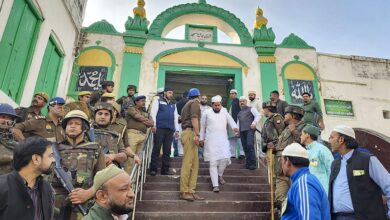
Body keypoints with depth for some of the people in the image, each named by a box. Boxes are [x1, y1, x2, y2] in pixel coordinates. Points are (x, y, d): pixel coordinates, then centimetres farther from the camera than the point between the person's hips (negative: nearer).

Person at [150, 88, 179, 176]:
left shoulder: (173, 105, 25)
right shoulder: (158, 102, 12)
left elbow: (175, 118, 22)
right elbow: (153, 114, 2)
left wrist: (177, 130, 13)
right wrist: (153, 125, -11)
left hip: (170, 130, 4)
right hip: (159, 128, -4)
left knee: (167, 151, 2)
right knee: (156, 149, -6)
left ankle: (165, 170, 6)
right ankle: (153, 169, -1)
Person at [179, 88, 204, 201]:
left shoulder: (187, 104, 28)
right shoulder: (195, 102, 1)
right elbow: (194, 118, -13)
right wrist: (197, 134, -20)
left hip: (186, 132, 9)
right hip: (190, 133, -9)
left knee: (194, 163, 5)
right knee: (187, 163, -11)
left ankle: (190, 191, 4)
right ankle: (184, 191, -10)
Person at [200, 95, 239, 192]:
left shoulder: (224, 111, 11)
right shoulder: (206, 113, 4)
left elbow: (230, 120, 0)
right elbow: (202, 127, 9)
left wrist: (235, 127, -21)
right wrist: (201, 139, 9)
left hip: (223, 139, 2)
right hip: (211, 140, -2)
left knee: (224, 158, -8)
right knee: (213, 162, -4)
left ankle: (220, 175, 24)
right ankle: (215, 185, 1)